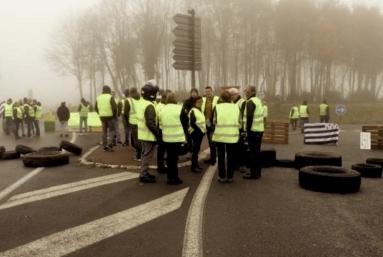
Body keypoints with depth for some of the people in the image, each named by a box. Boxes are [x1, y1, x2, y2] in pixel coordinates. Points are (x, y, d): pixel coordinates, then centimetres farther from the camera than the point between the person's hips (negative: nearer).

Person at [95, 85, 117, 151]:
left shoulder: (98, 98, 9)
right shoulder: (110, 97, -9)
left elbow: (95, 108, 9)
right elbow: (114, 107, -16)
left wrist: (100, 113, 15)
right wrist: (114, 114, -3)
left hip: (102, 117, 5)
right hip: (110, 116, -5)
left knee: (104, 131, 11)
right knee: (112, 130, 5)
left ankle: (105, 147, 12)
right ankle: (109, 144, -10)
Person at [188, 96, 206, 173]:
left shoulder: (200, 110, 17)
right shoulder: (193, 111, -13)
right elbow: (192, 123, -21)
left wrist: (203, 130, 10)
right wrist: (199, 130, -18)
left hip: (200, 132, 9)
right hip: (196, 132, -9)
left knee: (197, 149, 13)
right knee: (196, 149, -8)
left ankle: (196, 165, 21)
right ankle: (194, 166, -4)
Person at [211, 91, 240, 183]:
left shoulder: (217, 107, -5)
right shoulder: (236, 107, 3)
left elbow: (213, 121, -1)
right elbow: (240, 122, 8)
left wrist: (214, 129, 18)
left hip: (219, 135, -1)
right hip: (232, 136, 1)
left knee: (221, 156, 10)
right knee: (231, 157, 11)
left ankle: (222, 177, 14)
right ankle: (230, 177, 16)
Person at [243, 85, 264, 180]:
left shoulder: (250, 102, -14)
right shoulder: (257, 100, 15)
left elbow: (249, 118, -20)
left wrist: (248, 130, -14)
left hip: (253, 130, -9)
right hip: (259, 129, 9)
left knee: (253, 152, -4)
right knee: (257, 152, 14)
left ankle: (254, 173, 1)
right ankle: (257, 172, 21)